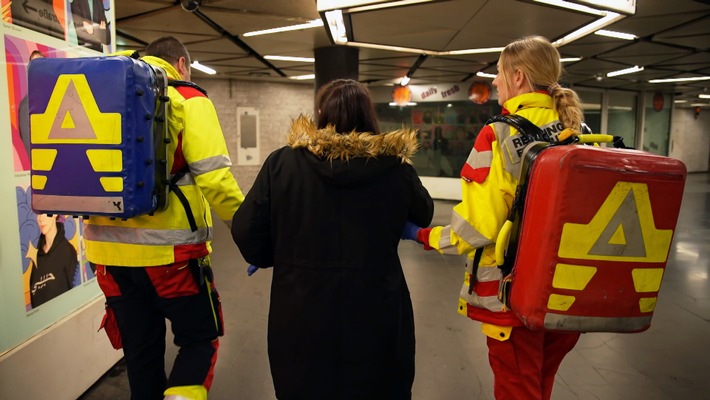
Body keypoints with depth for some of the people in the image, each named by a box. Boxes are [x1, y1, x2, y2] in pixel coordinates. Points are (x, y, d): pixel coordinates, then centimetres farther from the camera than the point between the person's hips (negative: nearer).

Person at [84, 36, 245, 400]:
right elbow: (213, 177, -15)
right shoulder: (187, 99, -3)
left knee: (140, 349, 19)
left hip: (108, 246, 5)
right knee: (200, 338, 13)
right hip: (168, 248, -5)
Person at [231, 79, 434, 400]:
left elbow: (246, 233, -7)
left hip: (301, 318, 0)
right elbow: (423, 215, 10)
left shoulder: (282, 163, -10)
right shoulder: (395, 167, -8)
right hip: (376, 317, 1)